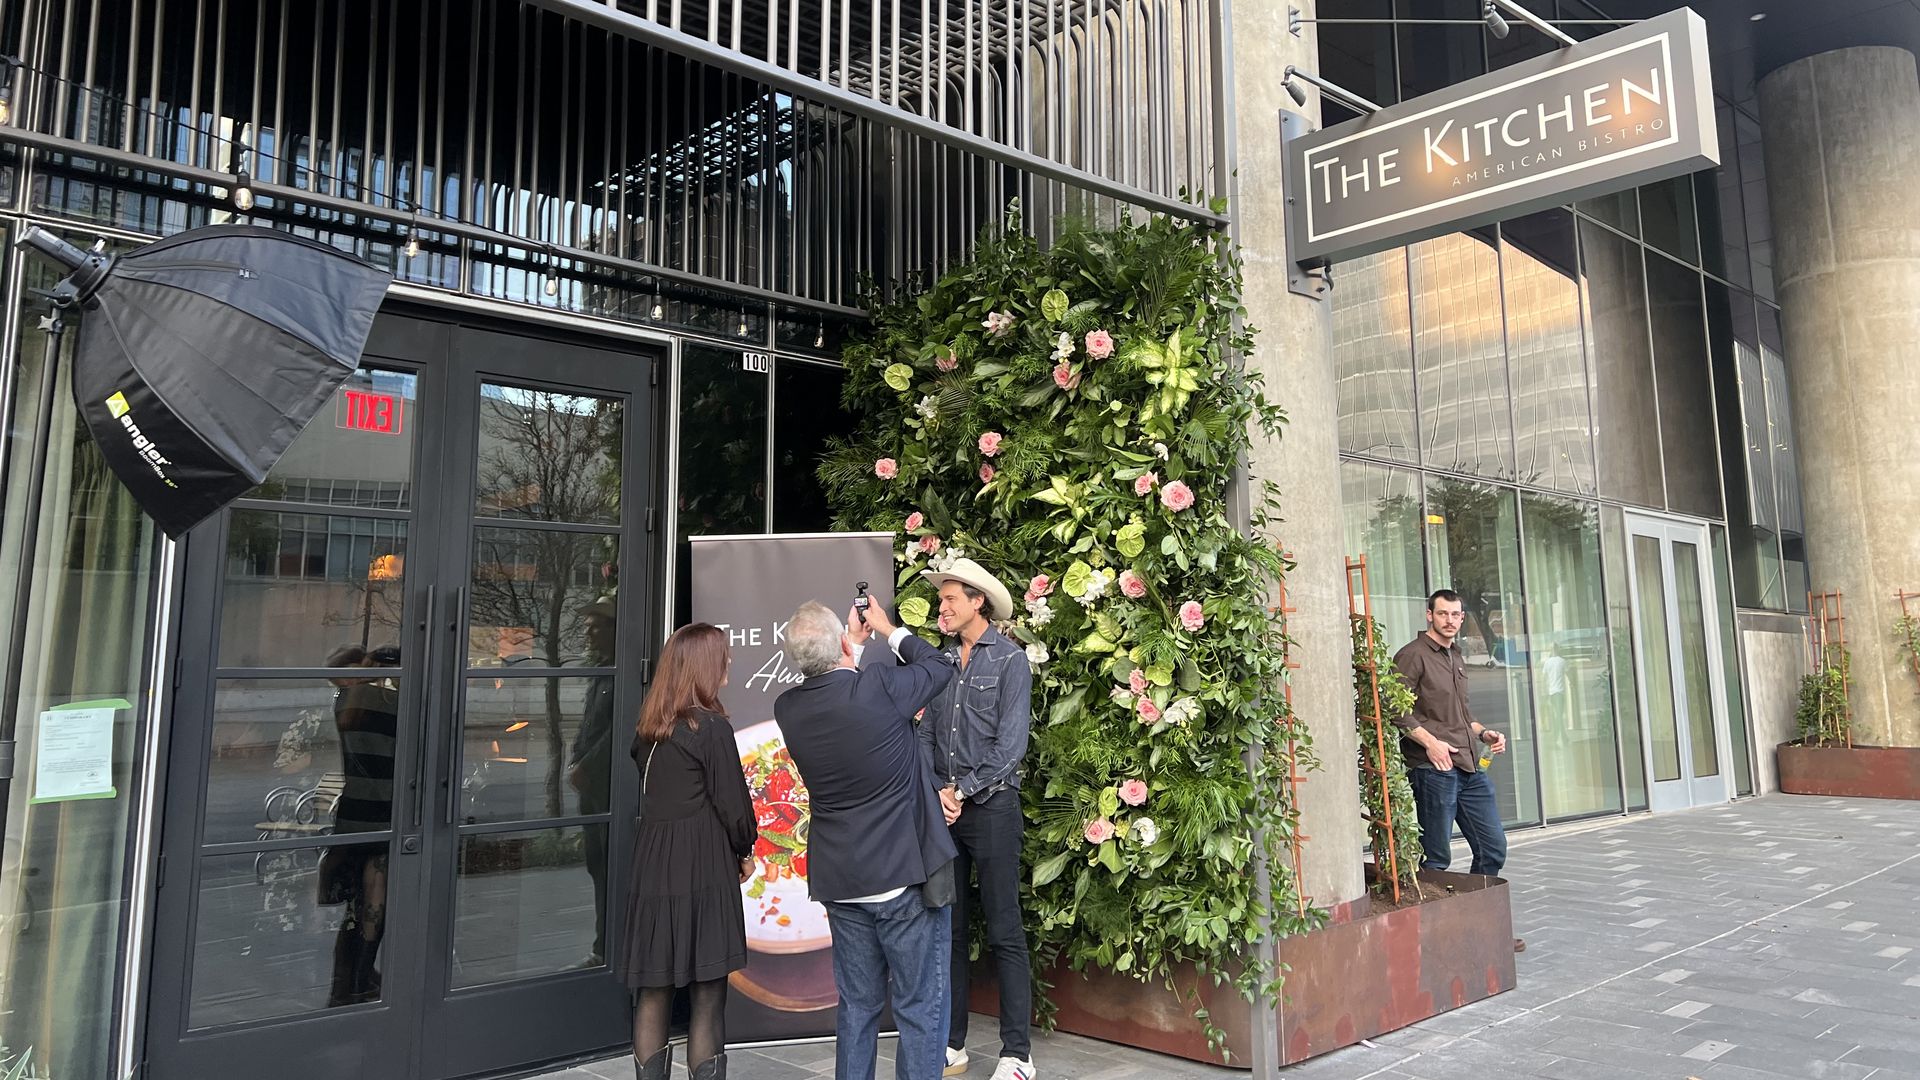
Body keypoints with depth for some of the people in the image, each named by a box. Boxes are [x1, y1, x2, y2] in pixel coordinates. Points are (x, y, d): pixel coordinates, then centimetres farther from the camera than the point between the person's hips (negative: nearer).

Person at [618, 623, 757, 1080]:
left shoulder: (648, 727, 7)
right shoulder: (711, 727, -13)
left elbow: (650, 787, 11)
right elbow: (732, 802, -10)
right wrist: (746, 850, 8)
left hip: (652, 868, 6)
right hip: (704, 870, -6)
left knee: (653, 991, 11)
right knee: (707, 997, 2)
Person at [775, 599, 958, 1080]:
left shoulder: (788, 708, -5)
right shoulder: (879, 686, -20)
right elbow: (940, 665, 0)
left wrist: (857, 640, 19)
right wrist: (887, 628, 12)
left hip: (841, 883, 5)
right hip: (905, 878, -5)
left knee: (857, 1006, 18)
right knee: (920, 1009, 6)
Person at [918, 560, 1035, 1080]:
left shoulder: (1009, 659, -4)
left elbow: (1010, 744, -10)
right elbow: (928, 733, 7)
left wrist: (962, 791, -11)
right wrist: (937, 792, -7)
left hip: (991, 807, -5)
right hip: (941, 808, 5)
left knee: (1004, 934, -1)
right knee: (949, 930, 10)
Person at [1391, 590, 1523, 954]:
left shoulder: (1457, 658, 20)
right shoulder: (1413, 655, -7)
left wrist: (1484, 733, 14)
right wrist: (1429, 740, -24)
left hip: (1469, 768, 8)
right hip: (1433, 769, -8)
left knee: (1493, 847, 11)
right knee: (1437, 857, -2)